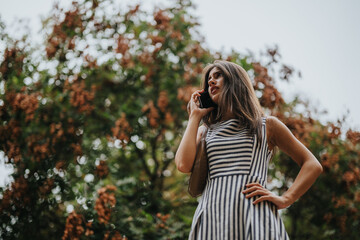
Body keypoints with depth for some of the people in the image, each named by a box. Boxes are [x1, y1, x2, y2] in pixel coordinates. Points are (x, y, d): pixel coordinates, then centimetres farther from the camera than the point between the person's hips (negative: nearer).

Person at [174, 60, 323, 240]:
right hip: (211, 217, 2)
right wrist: (194, 116, 15)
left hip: (255, 218, -2)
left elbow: (313, 165, 15)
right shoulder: (204, 131, 23)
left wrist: (285, 199, -1)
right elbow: (183, 164, 1)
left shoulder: (267, 126, 17)